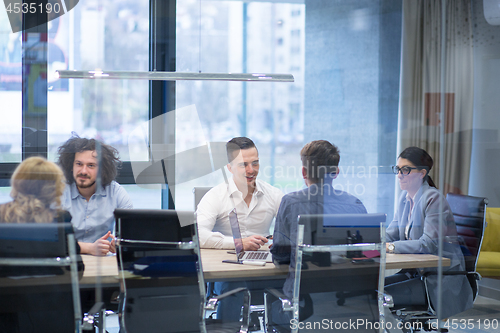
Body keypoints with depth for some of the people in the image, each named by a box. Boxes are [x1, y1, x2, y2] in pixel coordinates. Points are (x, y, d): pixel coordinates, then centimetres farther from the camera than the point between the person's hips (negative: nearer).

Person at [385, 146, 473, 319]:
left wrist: (391, 247, -29)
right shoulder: (405, 197, 11)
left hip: (440, 282, -8)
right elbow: (391, 233, 9)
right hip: (415, 271, 8)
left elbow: (428, 244, -23)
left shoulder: (434, 199, -15)